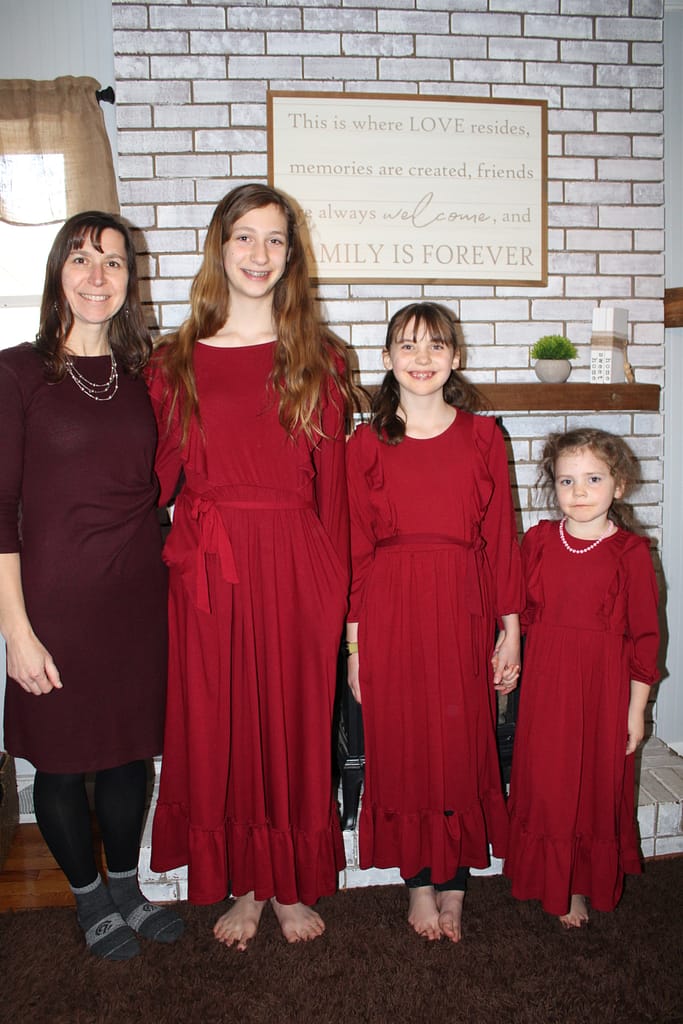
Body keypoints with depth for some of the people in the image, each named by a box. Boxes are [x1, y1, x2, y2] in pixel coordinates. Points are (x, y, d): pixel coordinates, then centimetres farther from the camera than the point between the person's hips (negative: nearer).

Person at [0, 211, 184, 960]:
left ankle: (126, 886, 39)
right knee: (61, 757, 11)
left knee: (130, 746, 16)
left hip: (137, 595, 4)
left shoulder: (141, 374, 7)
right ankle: (90, 897, 36)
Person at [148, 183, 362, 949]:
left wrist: (333, 584, -3)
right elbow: (162, 475, 5)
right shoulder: (177, 360, 6)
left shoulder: (318, 358, 5)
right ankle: (241, 885, 30)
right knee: (217, 725, 9)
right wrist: (173, 548, -7)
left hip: (294, 563, 0)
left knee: (294, 720, 9)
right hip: (207, 568, 1)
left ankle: (293, 885, 31)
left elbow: (332, 482, 1)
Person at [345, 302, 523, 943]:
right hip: (391, 610, 0)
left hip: (464, 610, 1)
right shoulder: (367, 443, 2)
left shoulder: (482, 437, 4)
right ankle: (420, 882, 26)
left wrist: (510, 628, 1)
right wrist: (355, 643, 0)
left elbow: (500, 537, 4)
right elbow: (356, 548, 2)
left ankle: (454, 883, 27)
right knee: (401, 746, 7)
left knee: (462, 744, 7)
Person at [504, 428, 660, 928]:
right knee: (543, 785, 10)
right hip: (543, 684, 2)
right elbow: (521, 609, 10)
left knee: (596, 787, 10)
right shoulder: (538, 540, 0)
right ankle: (551, 884, 31)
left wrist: (636, 707, -3)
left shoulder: (630, 552, -8)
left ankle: (582, 887, 30)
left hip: (602, 686, -2)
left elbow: (644, 634, -4)